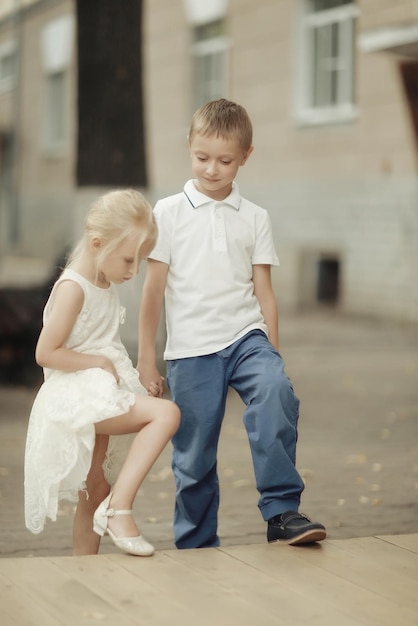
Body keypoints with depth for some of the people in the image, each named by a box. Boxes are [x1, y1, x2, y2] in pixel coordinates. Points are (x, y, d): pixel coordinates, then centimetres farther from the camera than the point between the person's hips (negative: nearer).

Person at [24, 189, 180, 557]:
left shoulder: (107, 285, 12)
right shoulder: (73, 288, -15)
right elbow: (46, 353, -18)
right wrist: (99, 362, -16)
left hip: (100, 396, 10)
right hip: (77, 398, -10)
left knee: (95, 495, 12)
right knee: (166, 413, -26)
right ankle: (119, 508, -28)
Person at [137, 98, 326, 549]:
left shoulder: (255, 219, 8)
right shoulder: (169, 213, 3)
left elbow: (264, 292, 10)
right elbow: (153, 290, 3)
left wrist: (271, 353, 6)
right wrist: (146, 358, 3)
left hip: (245, 337, 1)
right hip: (191, 350, -1)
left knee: (276, 392, -30)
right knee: (194, 457, 4)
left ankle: (281, 511, -25)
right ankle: (196, 548, 21)